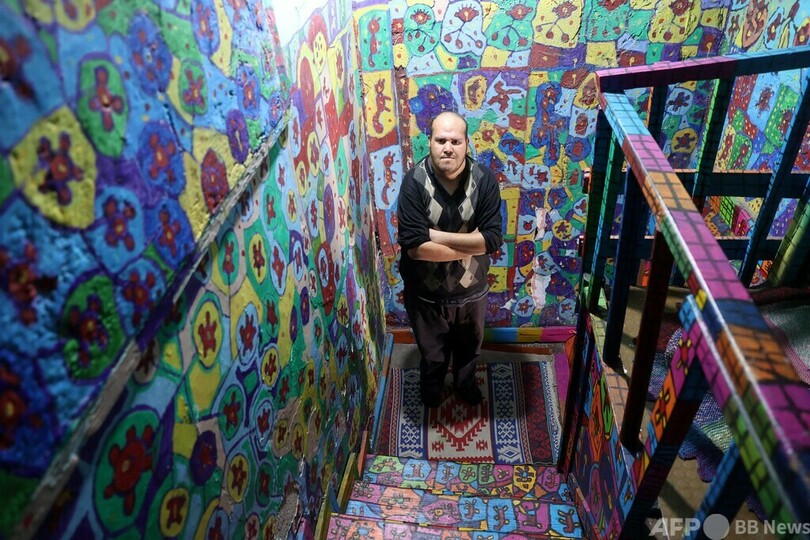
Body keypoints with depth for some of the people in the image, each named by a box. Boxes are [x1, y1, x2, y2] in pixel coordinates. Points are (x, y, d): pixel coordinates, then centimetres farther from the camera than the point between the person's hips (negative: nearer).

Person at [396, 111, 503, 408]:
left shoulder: (484, 179, -17)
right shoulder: (414, 181, -22)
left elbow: (493, 238, -22)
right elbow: (414, 246, -29)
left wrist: (437, 235, -27)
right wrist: (470, 245, -24)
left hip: (471, 287, 2)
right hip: (427, 291, -1)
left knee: (469, 346, 28)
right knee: (432, 352, 24)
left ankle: (465, 382, 59)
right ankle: (432, 386, 56)